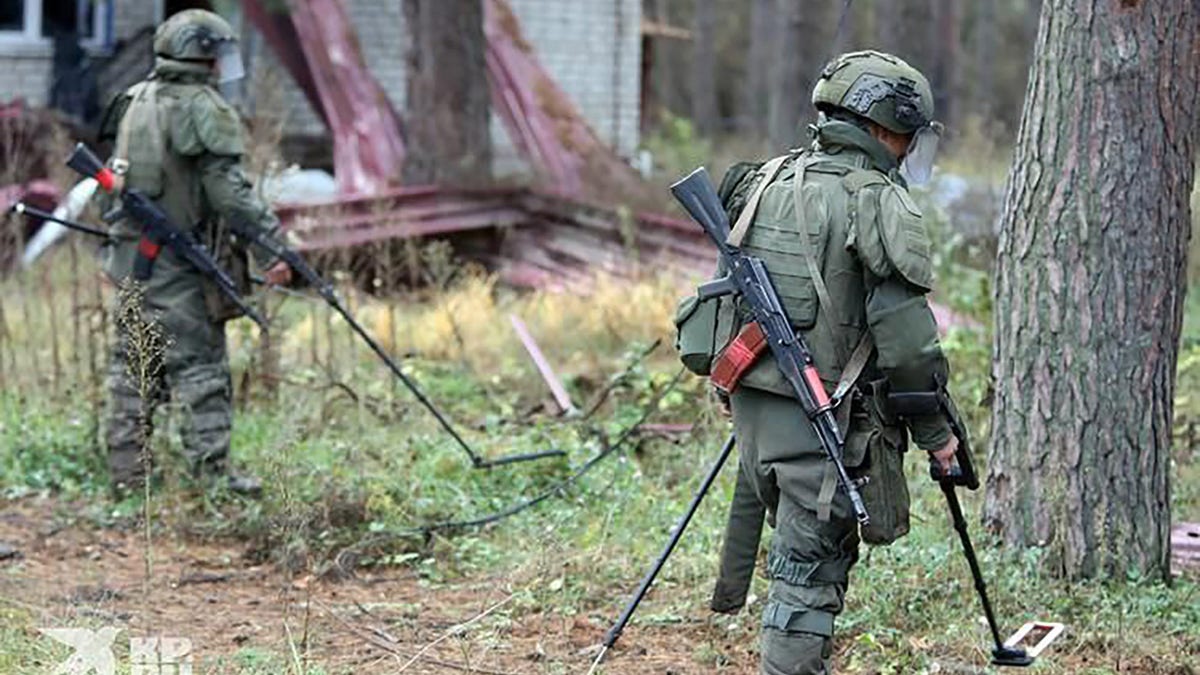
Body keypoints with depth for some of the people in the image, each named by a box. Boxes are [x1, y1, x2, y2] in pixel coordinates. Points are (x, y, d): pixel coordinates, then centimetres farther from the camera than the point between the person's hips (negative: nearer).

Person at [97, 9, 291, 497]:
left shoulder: (134, 101, 13)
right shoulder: (203, 109, -12)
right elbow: (228, 191, -19)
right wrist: (269, 247, -18)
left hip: (133, 255, 8)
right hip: (182, 265, -8)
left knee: (133, 366, 12)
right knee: (199, 366, -4)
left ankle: (126, 471, 15)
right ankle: (211, 471, -4)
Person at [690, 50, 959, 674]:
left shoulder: (766, 183, 11)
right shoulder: (879, 203, -11)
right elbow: (904, 335, -15)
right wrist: (934, 431, -4)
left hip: (751, 404, 7)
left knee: (803, 557, 19)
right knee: (809, 575, -3)